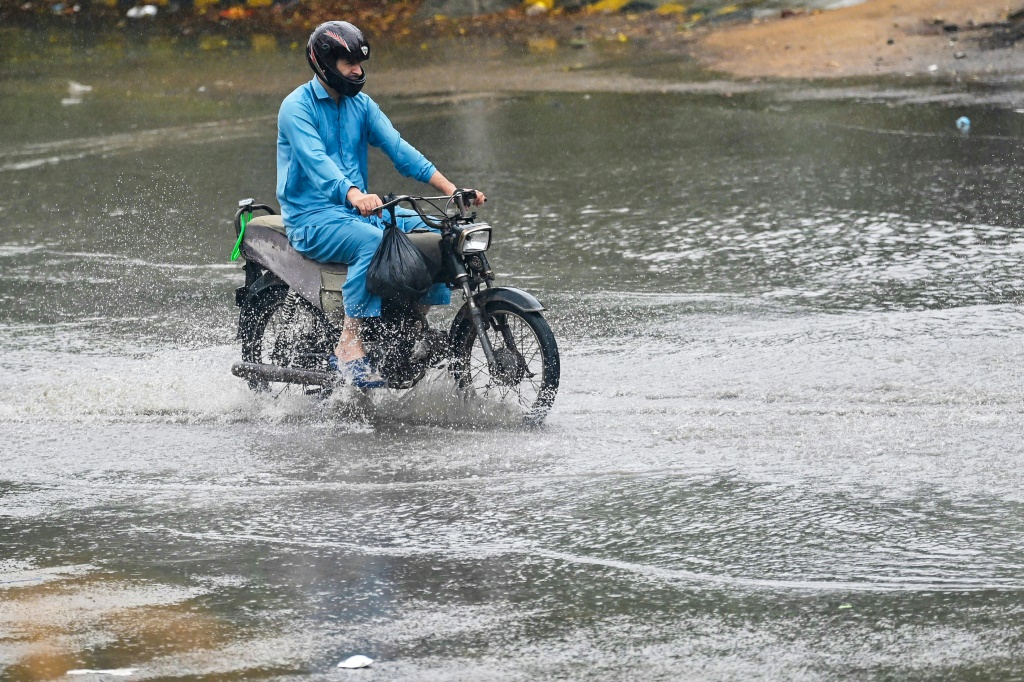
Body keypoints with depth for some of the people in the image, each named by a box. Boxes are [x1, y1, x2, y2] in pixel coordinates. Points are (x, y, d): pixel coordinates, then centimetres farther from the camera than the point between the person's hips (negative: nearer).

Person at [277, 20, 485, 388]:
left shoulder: (362, 105, 12)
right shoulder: (297, 107, -10)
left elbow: (399, 150, 1)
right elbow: (315, 160, -28)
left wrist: (452, 190, -13)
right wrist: (353, 194, -47)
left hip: (361, 210, 7)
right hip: (311, 219, -7)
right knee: (372, 241, -36)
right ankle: (349, 347, -33)